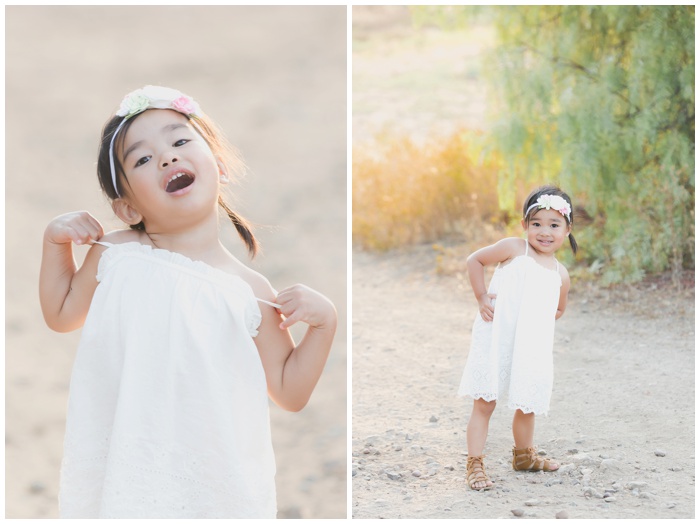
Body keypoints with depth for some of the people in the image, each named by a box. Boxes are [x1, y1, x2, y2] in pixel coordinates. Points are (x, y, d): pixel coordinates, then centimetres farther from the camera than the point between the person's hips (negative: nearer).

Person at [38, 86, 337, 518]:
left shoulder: (249, 291, -7)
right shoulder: (115, 254, -3)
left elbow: (290, 392, 2)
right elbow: (61, 313, 17)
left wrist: (324, 322, -11)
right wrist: (56, 241, 5)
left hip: (216, 480, -1)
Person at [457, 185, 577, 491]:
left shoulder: (560, 274, 8)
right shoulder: (513, 249, -6)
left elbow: (558, 309, 25)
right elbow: (474, 261, -1)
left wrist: (544, 319, 5)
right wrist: (482, 298, -7)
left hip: (531, 350, 5)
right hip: (495, 342, -5)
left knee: (527, 405, 18)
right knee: (484, 403, -3)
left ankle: (524, 455, 40)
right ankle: (474, 465, 2)